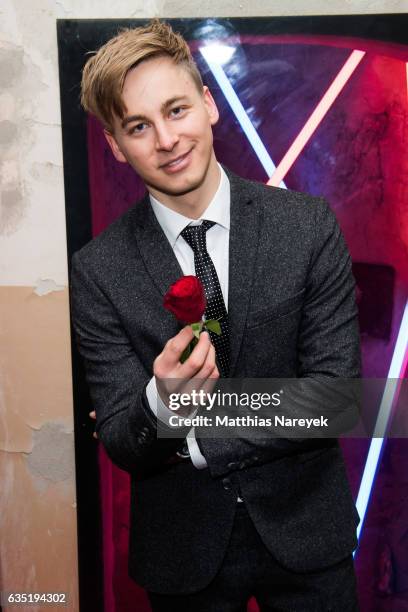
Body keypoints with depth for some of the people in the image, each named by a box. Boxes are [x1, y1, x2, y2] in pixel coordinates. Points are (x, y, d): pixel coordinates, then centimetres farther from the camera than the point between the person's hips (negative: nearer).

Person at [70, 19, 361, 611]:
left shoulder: (310, 224, -12)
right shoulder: (98, 270, -11)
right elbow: (119, 446, -10)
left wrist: (197, 443, -15)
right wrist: (162, 401, -32)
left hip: (304, 529, 1)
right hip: (184, 547, 0)